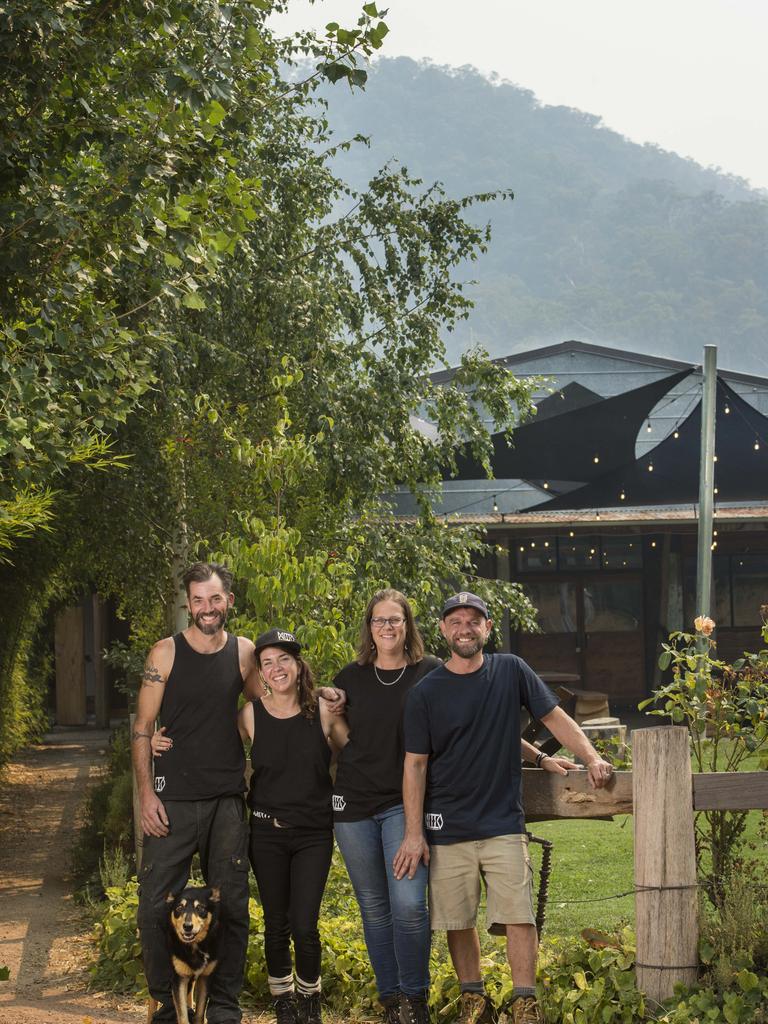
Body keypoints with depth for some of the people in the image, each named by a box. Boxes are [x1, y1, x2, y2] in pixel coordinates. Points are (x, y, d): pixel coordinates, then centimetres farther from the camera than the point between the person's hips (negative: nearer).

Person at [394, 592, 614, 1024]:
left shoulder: (511, 672, 3)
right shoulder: (426, 693, -1)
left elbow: (555, 716, 8)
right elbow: (415, 764, -1)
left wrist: (592, 758, -6)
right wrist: (414, 834, -5)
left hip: (504, 824, 0)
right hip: (447, 829, 0)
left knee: (519, 916, -8)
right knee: (458, 922, 5)